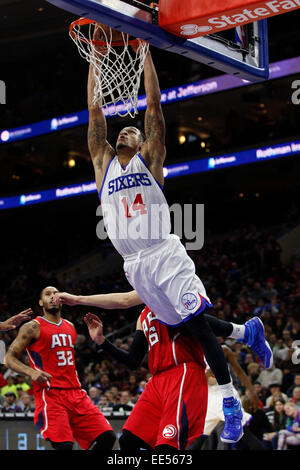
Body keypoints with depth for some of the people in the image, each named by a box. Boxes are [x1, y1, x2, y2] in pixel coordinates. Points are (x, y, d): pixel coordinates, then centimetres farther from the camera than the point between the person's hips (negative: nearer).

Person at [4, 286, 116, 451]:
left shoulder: (70, 326, 20)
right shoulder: (33, 328, 1)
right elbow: (9, 358, -3)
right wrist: (31, 371, -19)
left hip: (76, 394, 7)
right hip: (49, 394, -6)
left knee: (107, 437, -5)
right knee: (64, 445, -24)